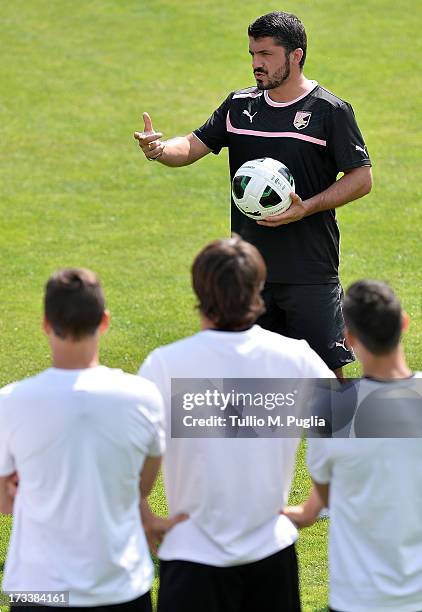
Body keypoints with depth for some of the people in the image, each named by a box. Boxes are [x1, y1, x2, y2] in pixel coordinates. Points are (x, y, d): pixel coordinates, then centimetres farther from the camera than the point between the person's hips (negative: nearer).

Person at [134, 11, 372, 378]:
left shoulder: (330, 111, -6)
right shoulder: (240, 105, 8)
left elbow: (362, 179, -5)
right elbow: (193, 146, 9)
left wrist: (306, 208, -18)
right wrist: (159, 150, -15)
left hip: (310, 269, -5)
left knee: (326, 368, -5)